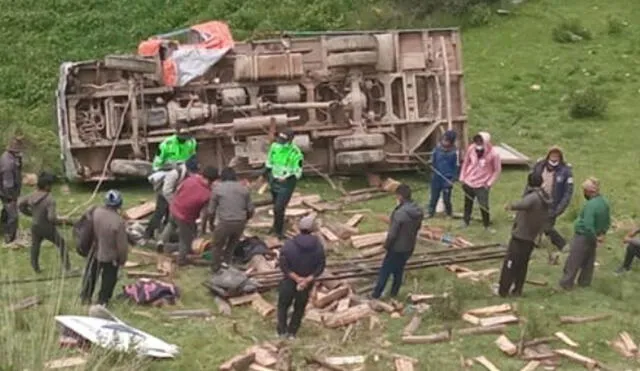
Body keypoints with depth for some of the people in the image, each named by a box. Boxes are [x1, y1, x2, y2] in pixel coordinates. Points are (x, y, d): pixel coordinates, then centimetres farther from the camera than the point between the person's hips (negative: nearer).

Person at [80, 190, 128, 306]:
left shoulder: (96, 212, -17)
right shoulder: (118, 222, -32)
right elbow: (122, 244, -22)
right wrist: (122, 259, -5)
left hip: (95, 252, 5)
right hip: (110, 257, -4)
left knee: (91, 275, 26)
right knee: (108, 279, 19)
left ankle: (86, 297, 42)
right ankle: (102, 301, 33)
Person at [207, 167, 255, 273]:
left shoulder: (217, 188, 2)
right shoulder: (243, 188, 10)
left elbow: (211, 211, 1)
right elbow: (250, 210, 9)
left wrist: (211, 224, 17)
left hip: (225, 223, -3)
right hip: (240, 222, 3)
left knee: (218, 245, 21)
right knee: (232, 244, 27)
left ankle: (216, 268, 33)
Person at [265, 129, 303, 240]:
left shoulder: (296, 154, -23)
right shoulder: (275, 146, -8)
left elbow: (297, 173, -17)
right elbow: (269, 162, 8)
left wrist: (284, 180, -26)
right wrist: (269, 176, 0)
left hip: (287, 185, -5)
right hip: (274, 182, 5)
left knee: (278, 208, -10)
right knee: (277, 206, 20)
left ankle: (278, 230, 11)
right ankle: (277, 226, 41)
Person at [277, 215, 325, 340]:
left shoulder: (289, 245, -19)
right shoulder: (318, 246, -12)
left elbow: (283, 265, -19)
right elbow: (320, 267, -11)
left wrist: (296, 278, -15)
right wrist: (308, 280, -15)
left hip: (289, 282, -2)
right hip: (307, 284, 2)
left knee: (283, 306, 19)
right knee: (299, 308, 19)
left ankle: (282, 331, 20)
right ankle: (292, 332, 26)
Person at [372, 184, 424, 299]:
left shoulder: (399, 213, -30)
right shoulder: (418, 211, -6)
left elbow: (392, 234, -24)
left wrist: (386, 245, -7)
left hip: (397, 248, -7)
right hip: (409, 247, 7)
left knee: (385, 271, 10)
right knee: (399, 270, 23)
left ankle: (376, 294, 21)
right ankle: (394, 293, 36)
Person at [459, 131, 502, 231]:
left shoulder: (493, 154, -16)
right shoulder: (471, 149, -7)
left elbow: (497, 170, -5)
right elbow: (465, 163, 8)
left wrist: (489, 183, -9)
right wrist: (462, 178, 8)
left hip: (482, 185, -3)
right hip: (468, 182, 3)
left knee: (484, 206, -6)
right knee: (468, 203, 17)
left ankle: (487, 225, 13)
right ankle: (466, 221, 35)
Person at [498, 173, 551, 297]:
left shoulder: (533, 196, -16)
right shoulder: (545, 200, 12)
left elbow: (524, 204, -41)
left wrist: (512, 206, -32)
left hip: (520, 235, -8)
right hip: (532, 238, 8)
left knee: (509, 263, -2)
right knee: (522, 265, 16)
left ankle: (503, 290, 1)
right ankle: (517, 290, 19)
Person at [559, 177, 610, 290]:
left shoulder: (591, 205, -29)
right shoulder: (605, 202, -2)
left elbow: (588, 226, -33)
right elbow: (608, 222, 10)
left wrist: (594, 238, -20)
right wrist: (602, 233, 7)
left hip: (583, 236, -8)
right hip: (593, 237, 8)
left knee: (573, 262, 4)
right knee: (589, 261, 20)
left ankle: (566, 283, 12)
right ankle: (584, 281, 32)